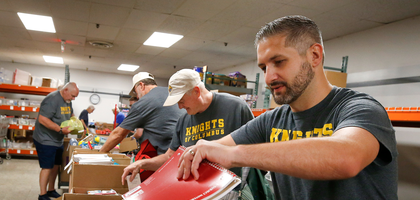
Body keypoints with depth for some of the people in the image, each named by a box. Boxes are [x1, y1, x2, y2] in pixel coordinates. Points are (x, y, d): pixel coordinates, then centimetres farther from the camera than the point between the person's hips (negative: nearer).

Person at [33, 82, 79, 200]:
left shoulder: (68, 101, 7)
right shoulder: (52, 99, -22)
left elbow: (71, 115, 24)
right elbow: (42, 119, -28)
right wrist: (61, 130, -28)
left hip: (58, 141, 9)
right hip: (46, 140, -9)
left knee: (56, 165, 15)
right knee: (47, 167, -3)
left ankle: (51, 190, 29)